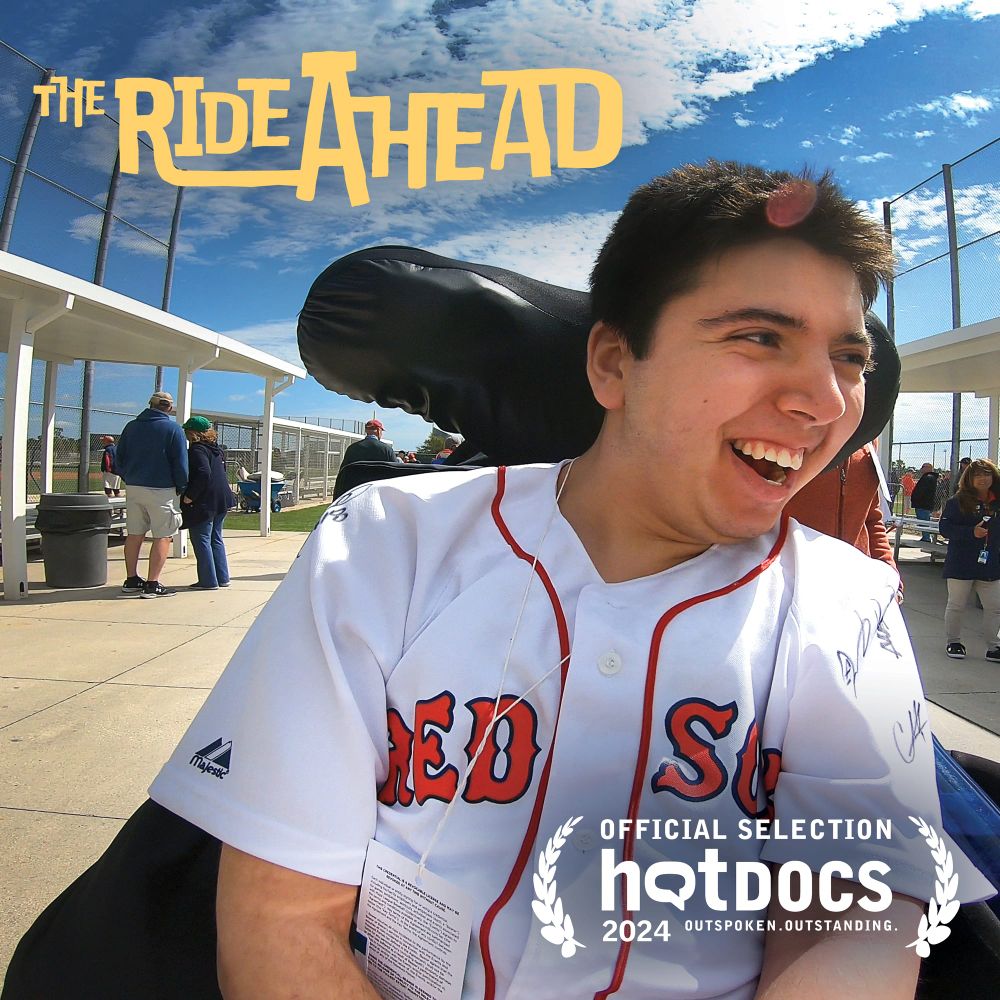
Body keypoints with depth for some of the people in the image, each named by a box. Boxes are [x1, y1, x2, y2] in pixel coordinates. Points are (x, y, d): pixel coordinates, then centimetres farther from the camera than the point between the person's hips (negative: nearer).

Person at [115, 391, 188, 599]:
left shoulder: (131, 426, 11)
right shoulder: (173, 429, -5)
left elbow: (119, 460, 13)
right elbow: (180, 463, -8)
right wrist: (182, 488, 2)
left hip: (133, 488, 6)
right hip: (161, 490, -6)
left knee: (134, 534, 12)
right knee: (162, 537, -1)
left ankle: (131, 581, 18)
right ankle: (152, 585, -4)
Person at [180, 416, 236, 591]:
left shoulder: (197, 449, -13)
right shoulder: (215, 448, 14)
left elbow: (203, 473, -24)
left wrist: (189, 496, -20)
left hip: (204, 502, -9)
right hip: (221, 500, 9)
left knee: (201, 540, -1)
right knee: (215, 539, 16)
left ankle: (208, 581, 1)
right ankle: (222, 578, 19)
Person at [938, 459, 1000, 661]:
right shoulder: (958, 501, -7)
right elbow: (945, 527, -12)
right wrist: (971, 532, -23)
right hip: (961, 563, -3)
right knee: (956, 605, 8)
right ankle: (954, 642, 23)